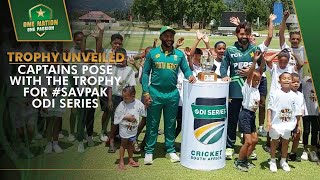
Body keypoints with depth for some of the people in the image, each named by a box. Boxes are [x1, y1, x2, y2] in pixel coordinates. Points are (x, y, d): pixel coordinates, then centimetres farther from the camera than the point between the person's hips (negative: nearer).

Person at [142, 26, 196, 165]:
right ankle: (149, 152, 14)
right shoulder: (153, 53, 0)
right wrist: (145, 92, -7)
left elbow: (186, 70, 8)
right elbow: (145, 73, 0)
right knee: (152, 124, 5)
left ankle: (170, 150, 23)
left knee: (170, 124, 13)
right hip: (155, 93, -2)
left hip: (173, 94, 2)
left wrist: (190, 75, -16)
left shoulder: (179, 54, 6)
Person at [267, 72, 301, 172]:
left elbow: (297, 112, 5)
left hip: (288, 124, 3)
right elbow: (270, 108, -8)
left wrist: (298, 125, 6)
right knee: (274, 141, 11)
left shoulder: (294, 95, 0)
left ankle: (283, 161, 30)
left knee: (285, 142, 14)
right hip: (276, 123, -3)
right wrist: (268, 121, -14)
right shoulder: (275, 93, -9)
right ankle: (273, 161, 24)